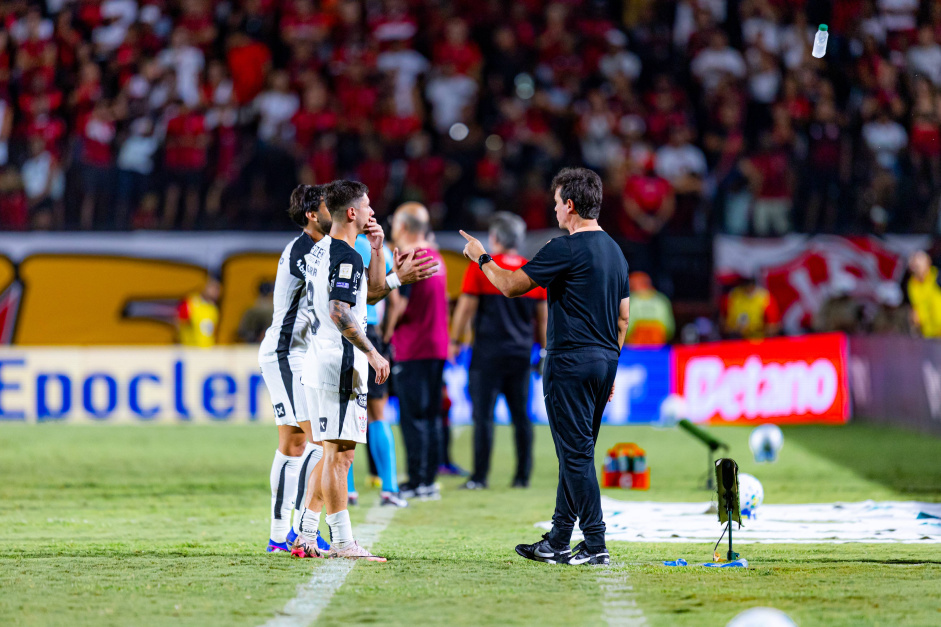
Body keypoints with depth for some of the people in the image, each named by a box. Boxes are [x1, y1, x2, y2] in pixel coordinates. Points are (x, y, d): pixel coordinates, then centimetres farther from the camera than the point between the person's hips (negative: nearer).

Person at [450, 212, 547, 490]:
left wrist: (455, 341, 6)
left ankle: (480, 476, -2)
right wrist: (545, 350, 20)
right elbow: (543, 317, 12)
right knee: (521, 415, 9)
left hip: (488, 352, -4)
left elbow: (466, 308, -4)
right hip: (522, 352, 4)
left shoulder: (480, 268, -6)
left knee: (483, 415, -2)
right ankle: (523, 475, 10)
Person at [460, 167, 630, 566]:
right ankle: (558, 542, 21)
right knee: (575, 452, 14)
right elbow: (623, 317, 17)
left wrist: (482, 259, 9)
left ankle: (595, 544, -9)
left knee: (577, 453, -6)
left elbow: (511, 286, -8)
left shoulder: (567, 249, -14)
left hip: (571, 361, -9)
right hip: (604, 361, 9)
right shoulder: (614, 250, 13)